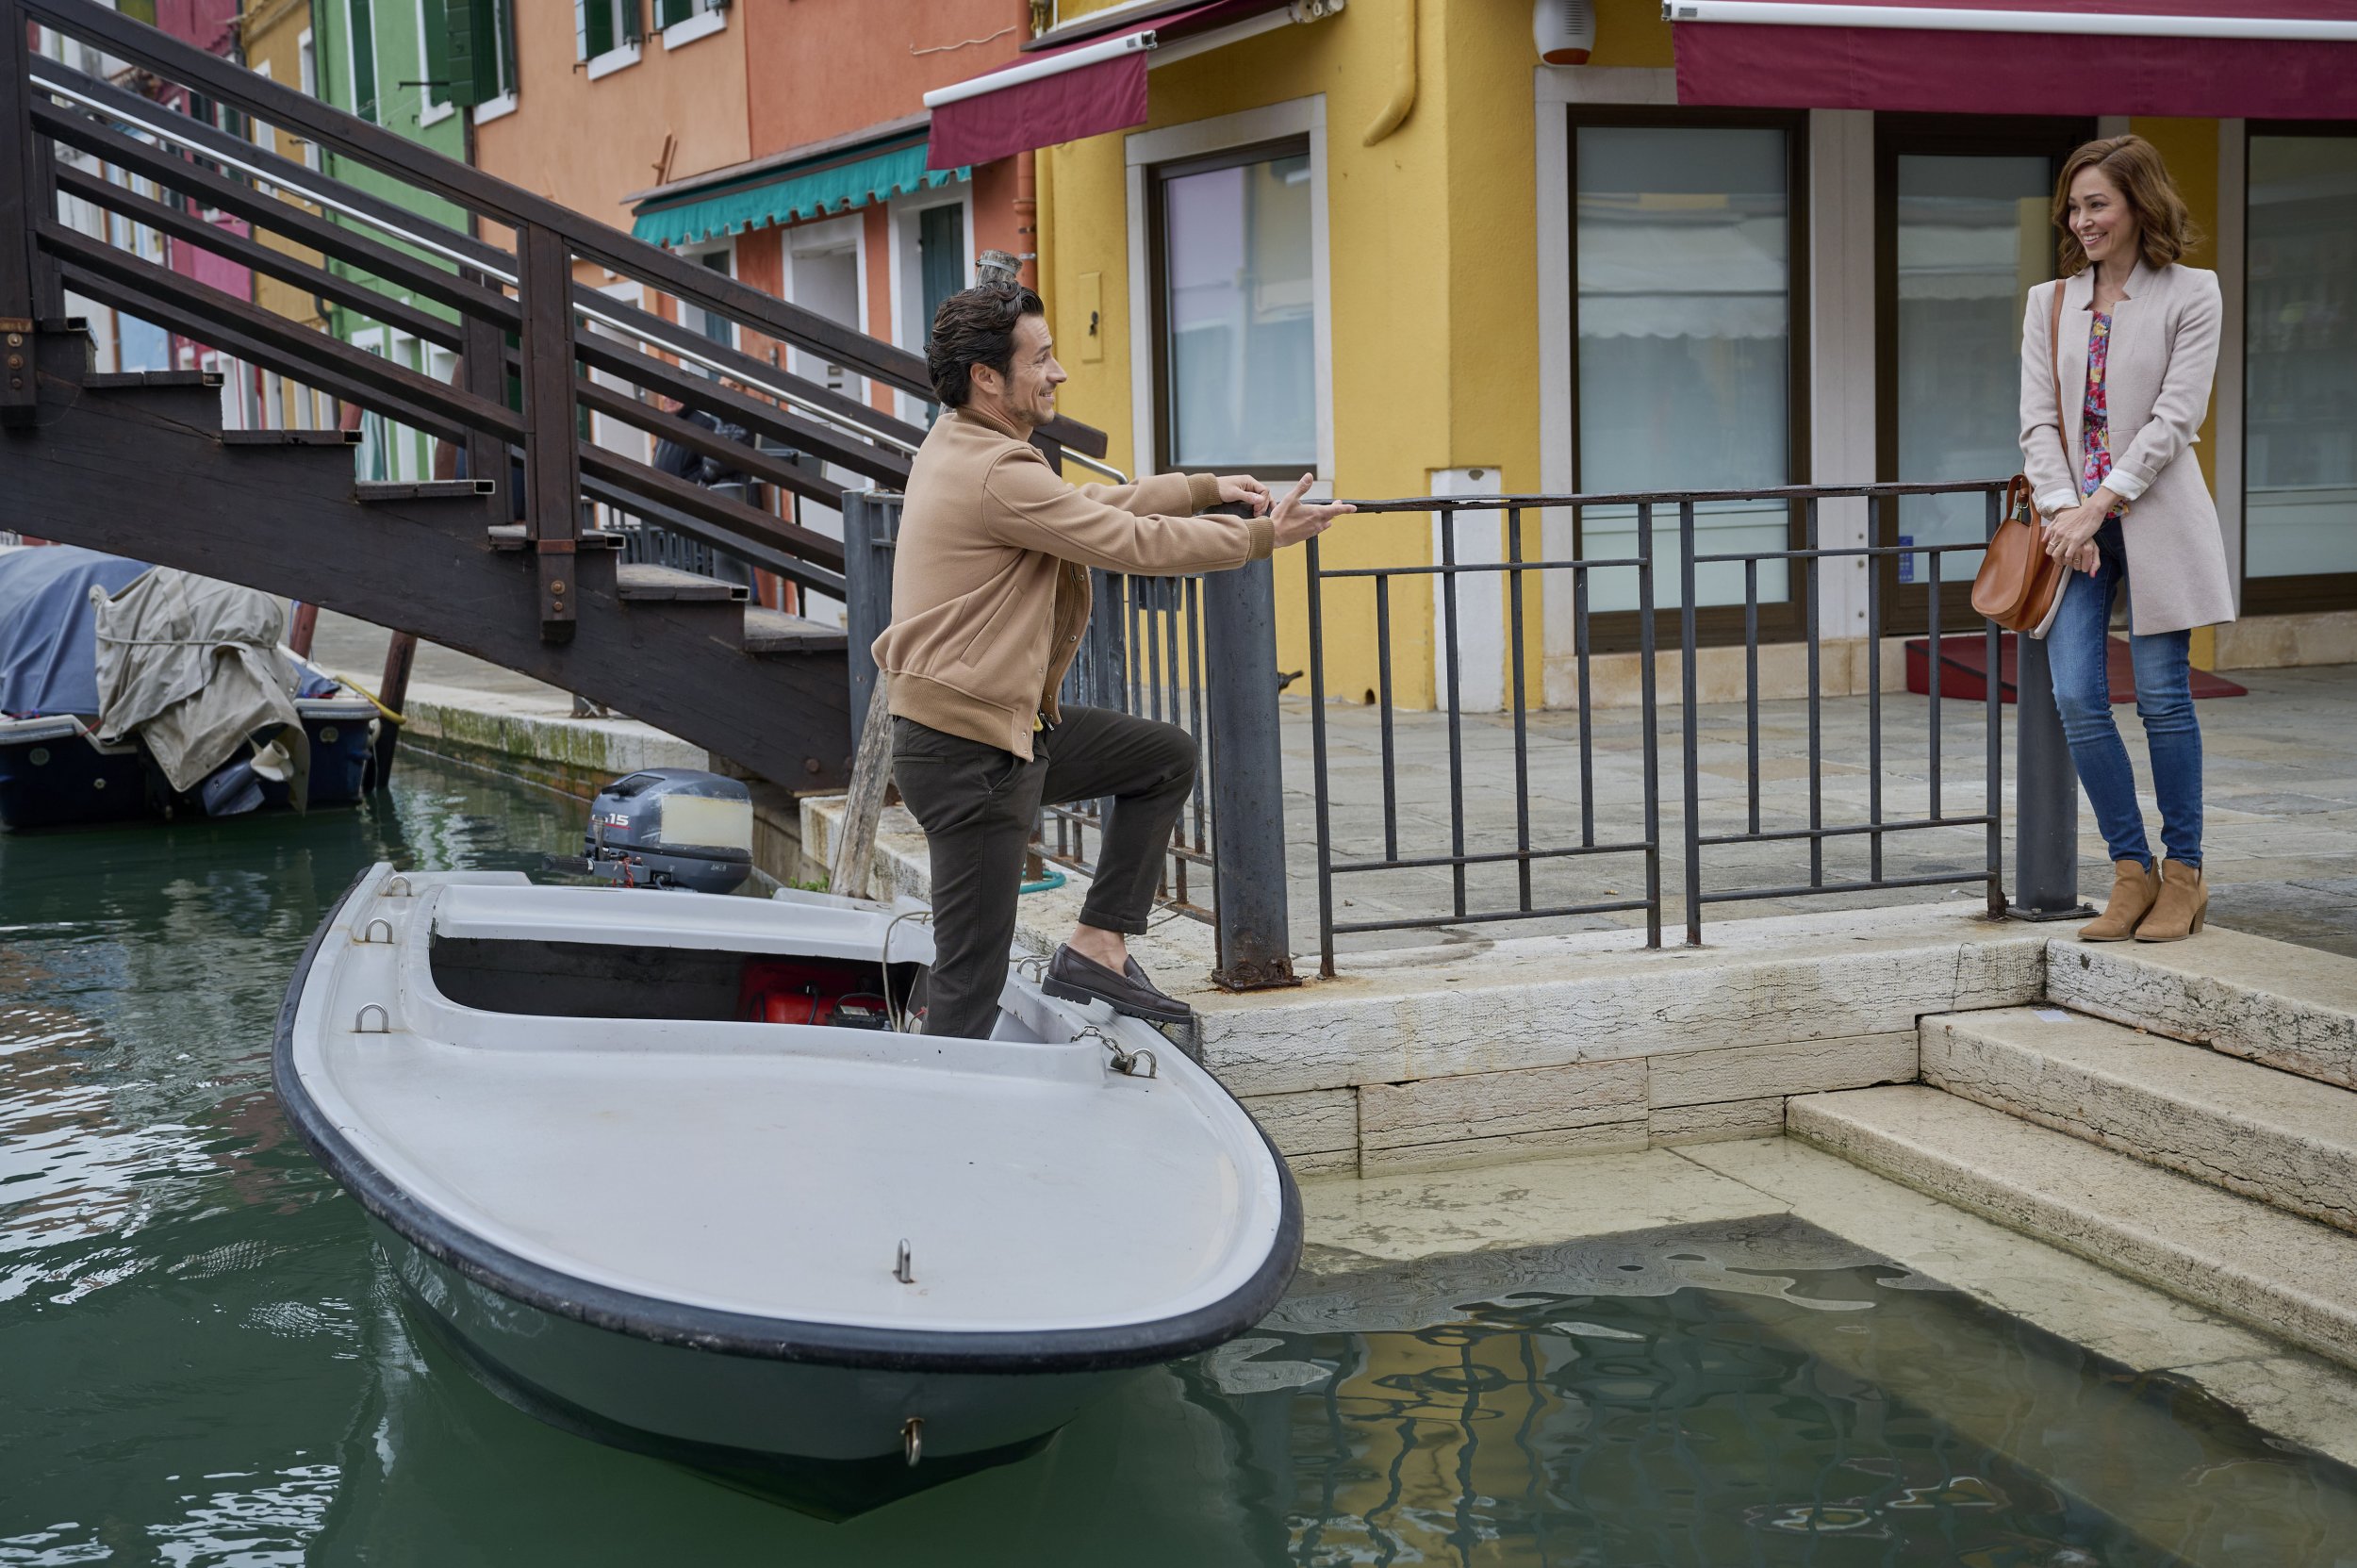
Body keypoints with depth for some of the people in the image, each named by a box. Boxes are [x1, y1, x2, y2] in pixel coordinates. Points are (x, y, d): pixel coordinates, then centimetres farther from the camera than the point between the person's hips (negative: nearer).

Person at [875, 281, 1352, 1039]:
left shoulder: (960, 446, 11)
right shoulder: (997, 475, -21)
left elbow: (1090, 502, 23)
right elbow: (1134, 543, -16)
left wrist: (1207, 488, 16)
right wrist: (1263, 536, -4)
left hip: (1010, 723, 10)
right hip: (966, 750, -10)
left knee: (1167, 757, 18)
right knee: (972, 977, -6)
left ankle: (1097, 947, 16)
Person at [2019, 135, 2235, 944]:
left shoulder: (2191, 294, 0)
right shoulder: (2049, 302, 11)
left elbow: (2174, 417, -8)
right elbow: (2038, 419, 5)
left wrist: (2099, 505, -15)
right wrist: (2062, 511, -9)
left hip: (2154, 515, -3)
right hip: (2074, 521, 4)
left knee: (2163, 698, -1)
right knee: (2077, 699, -5)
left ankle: (2183, 874, 11)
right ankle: (2131, 871, 6)